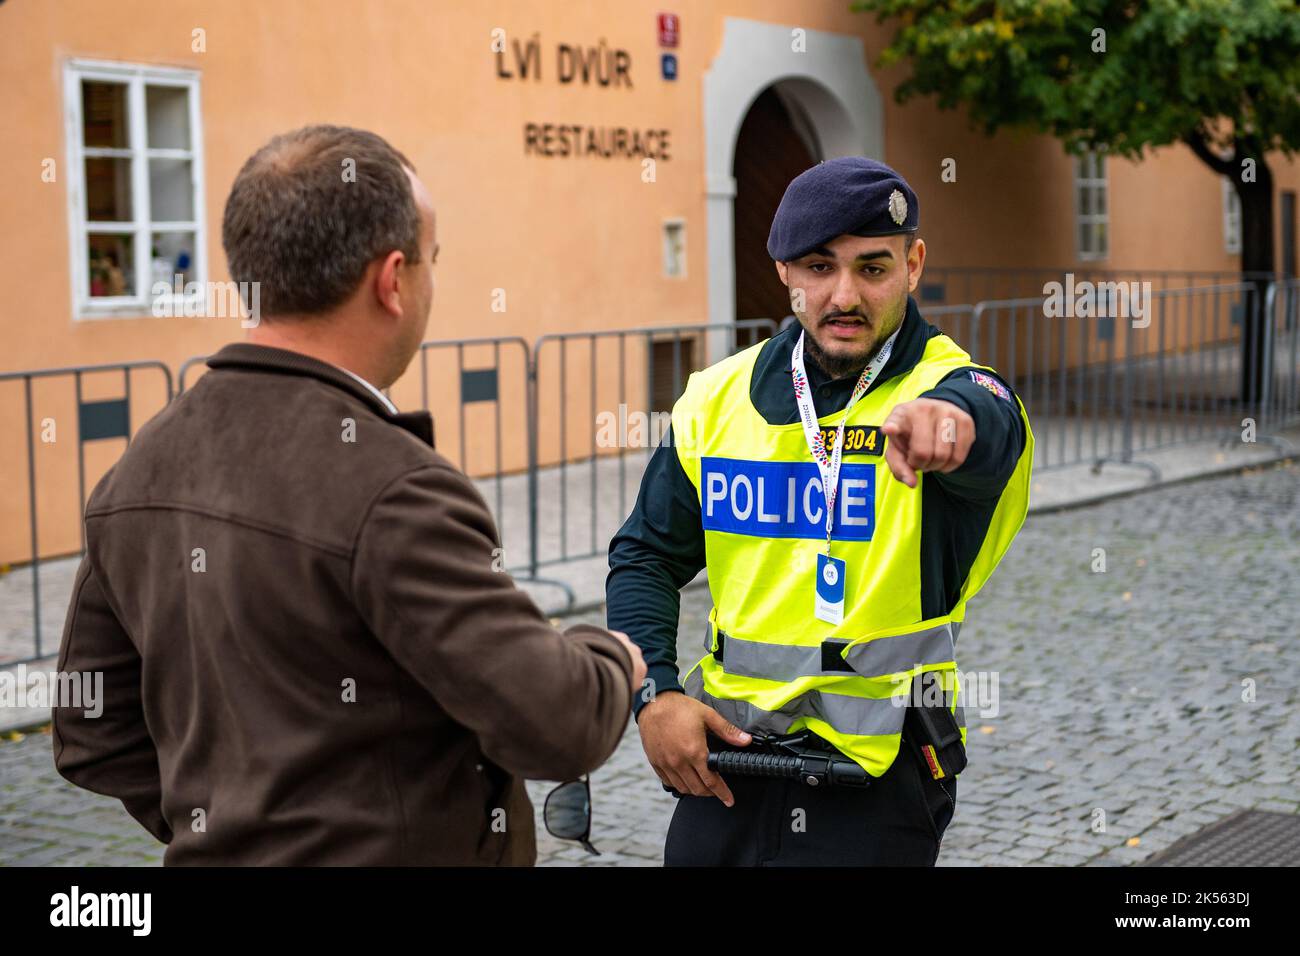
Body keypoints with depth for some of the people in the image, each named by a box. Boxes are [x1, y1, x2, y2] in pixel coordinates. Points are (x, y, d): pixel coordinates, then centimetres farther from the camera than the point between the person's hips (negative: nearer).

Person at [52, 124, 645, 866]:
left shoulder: (142, 470, 0)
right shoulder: (391, 487, -24)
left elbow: (95, 736, 7)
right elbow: (559, 725, -24)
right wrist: (614, 660, -4)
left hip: (223, 851, 7)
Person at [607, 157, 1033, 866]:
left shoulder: (951, 388, -11)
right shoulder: (718, 398, 3)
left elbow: (991, 434, -37)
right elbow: (646, 555, 10)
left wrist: (949, 416, -61)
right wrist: (655, 694, -5)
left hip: (876, 780, -4)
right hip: (722, 760, 4)